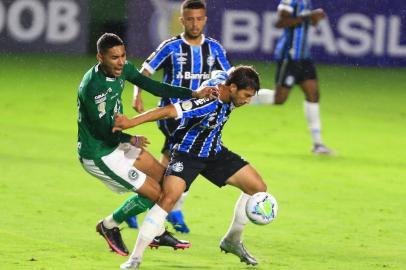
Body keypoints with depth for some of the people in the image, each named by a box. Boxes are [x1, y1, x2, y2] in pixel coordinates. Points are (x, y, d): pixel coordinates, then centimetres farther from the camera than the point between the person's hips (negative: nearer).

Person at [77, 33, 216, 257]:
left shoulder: (122, 69, -5)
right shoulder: (92, 87, -31)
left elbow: (153, 87, 0)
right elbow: (103, 129, -25)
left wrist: (193, 94, -9)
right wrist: (132, 140, -12)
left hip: (116, 143, 9)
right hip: (98, 155, -9)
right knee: (153, 192, -5)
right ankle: (109, 226, 17)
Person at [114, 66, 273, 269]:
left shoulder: (224, 80, -9)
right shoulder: (207, 102, -34)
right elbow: (168, 111, -38)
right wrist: (130, 122, -42)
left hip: (215, 152, 9)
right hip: (187, 154, -9)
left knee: (258, 187, 5)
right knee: (168, 198, -29)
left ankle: (232, 241, 24)